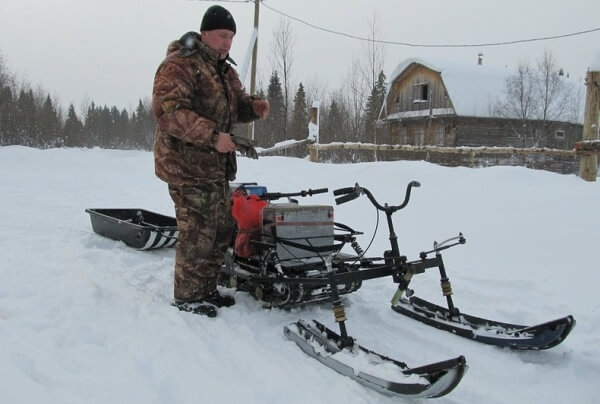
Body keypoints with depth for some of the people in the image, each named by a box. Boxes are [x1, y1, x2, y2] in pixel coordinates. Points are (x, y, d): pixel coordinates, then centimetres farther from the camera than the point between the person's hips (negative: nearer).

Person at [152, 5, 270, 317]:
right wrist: (213, 136, -28)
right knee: (198, 233, -7)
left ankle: (206, 289, 27)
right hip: (188, 165, -9)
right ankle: (187, 295, 8)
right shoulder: (179, 65, -12)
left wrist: (253, 106, 1)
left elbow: (234, 106, 26)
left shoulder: (225, 71, 17)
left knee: (221, 229, 14)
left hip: (217, 167, 10)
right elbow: (168, 111, -23)